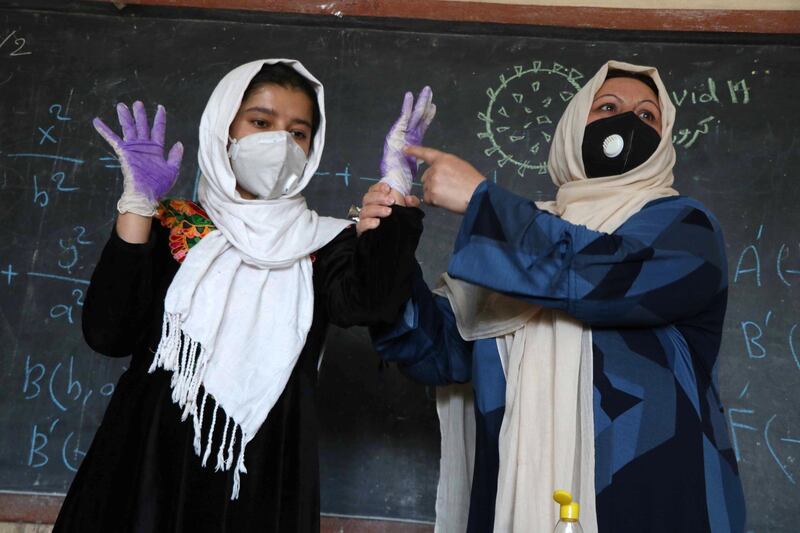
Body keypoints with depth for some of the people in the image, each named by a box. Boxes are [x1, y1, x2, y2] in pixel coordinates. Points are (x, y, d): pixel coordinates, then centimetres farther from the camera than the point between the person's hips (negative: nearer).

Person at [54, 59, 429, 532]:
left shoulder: (323, 243, 4)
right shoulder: (171, 226, 2)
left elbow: (371, 303, -17)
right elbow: (109, 333, -10)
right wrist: (138, 205, -13)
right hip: (152, 459, 0)